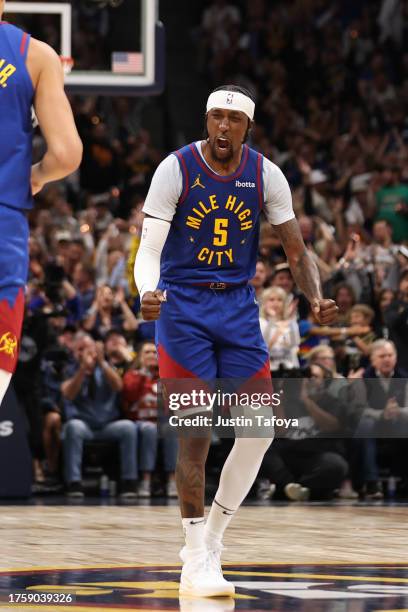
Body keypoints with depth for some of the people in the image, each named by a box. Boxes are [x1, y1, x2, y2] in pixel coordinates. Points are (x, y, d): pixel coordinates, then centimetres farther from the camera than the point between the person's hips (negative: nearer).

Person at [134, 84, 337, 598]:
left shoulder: (266, 175, -2)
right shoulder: (176, 169, -11)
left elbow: (296, 251, 2)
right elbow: (149, 249, -14)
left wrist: (316, 298, -17)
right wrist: (147, 292, -36)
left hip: (238, 306, 4)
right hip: (183, 307, -4)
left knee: (260, 427, -4)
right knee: (196, 429, -9)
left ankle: (211, 538, 13)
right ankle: (196, 561, -1)